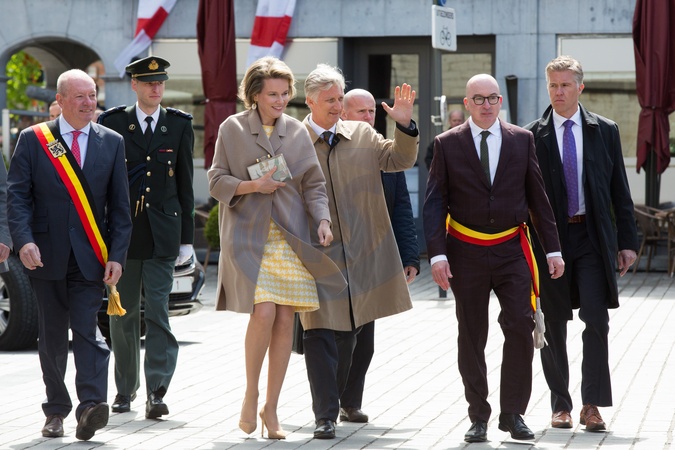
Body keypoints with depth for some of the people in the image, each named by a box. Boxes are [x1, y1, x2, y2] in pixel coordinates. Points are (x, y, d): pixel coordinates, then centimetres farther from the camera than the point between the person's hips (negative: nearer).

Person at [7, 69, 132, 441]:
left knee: (87, 331, -12)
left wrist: (117, 255, -3)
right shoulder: (32, 139, 3)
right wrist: (24, 240, -17)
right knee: (52, 337, 8)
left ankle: (91, 405, -20)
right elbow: (17, 196, -1)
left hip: (89, 256, 0)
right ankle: (56, 411, 17)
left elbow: (119, 204, 6)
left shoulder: (112, 142, 7)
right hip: (47, 255, 0)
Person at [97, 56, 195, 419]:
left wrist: (186, 237, 5)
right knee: (123, 315, 8)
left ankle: (156, 392, -10)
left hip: (162, 234, -1)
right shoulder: (113, 123, 5)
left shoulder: (179, 125, 6)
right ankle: (125, 389, 20)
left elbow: (185, 185, 8)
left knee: (157, 312, -8)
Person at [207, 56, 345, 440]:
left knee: (285, 321, 0)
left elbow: (314, 184, 8)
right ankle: (251, 393, 4)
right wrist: (251, 186, -15)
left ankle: (271, 408, 13)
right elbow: (216, 181, 3)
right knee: (263, 312, -18)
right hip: (248, 236, -3)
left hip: (290, 238, 3)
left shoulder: (297, 132, 8)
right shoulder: (232, 129, 2)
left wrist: (323, 220, -9)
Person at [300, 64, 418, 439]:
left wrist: (405, 125, -11)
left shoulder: (362, 135, 9)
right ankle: (326, 415, -7)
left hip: (361, 252, 4)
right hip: (316, 252, -4)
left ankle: (338, 402, 26)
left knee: (348, 334, 13)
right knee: (320, 334, -8)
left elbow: (400, 160, 5)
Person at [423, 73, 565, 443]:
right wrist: (437, 253, -11)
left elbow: (538, 197, 8)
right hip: (466, 253, 0)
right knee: (471, 337, 5)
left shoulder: (522, 140, 5)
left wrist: (552, 249, 5)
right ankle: (479, 416, 15)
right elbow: (434, 203, -1)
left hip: (511, 251, 1)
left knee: (520, 327, -11)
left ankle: (513, 413, 0)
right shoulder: (447, 144, 1)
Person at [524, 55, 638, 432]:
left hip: (593, 237, 0)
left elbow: (620, 190, 7)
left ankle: (592, 405, -2)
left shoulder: (605, 131, 6)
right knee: (554, 327, 5)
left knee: (597, 321, -9)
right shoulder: (533, 136, 3)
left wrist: (627, 241, 3)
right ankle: (561, 405, 16)